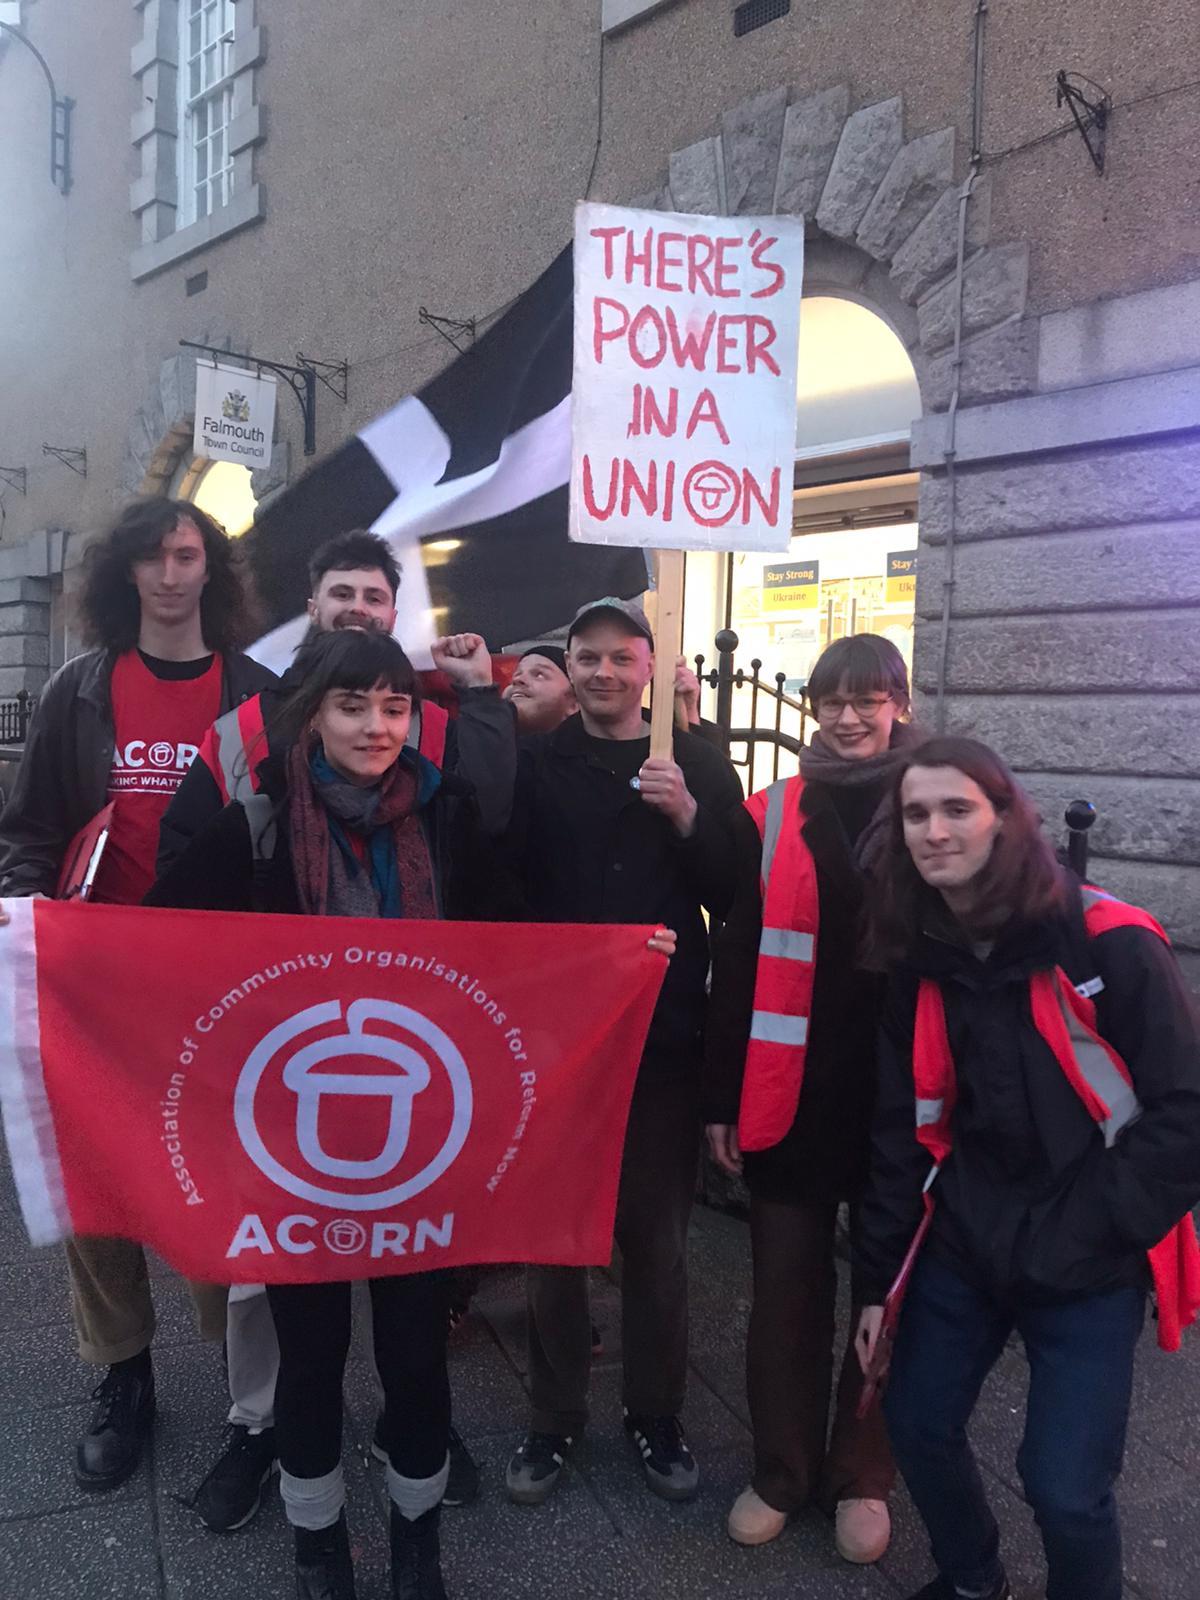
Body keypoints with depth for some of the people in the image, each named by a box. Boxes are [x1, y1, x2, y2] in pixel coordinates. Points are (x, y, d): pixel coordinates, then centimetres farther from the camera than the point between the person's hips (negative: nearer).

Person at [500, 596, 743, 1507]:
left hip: (664, 1035, 0)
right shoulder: (534, 764, 2)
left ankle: (657, 1415, 32)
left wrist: (688, 817, -16)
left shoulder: (698, 765, 3)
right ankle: (555, 1418, 31)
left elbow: (735, 899, -3)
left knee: (657, 1234, 11)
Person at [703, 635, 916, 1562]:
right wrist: (722, 1096, -1)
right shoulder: (773, 816, 0)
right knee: (788, 1290, 12)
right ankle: (782, 1473, 32)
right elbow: (737, 958, 1)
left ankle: (862, 1477, 34)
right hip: (791, 1093, 1)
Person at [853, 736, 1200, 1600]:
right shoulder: (921, 961, -1)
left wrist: (1095, 1227, -14)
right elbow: (899, 1131, 5)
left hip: (1087, 1266, -4)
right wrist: (878, 1276, 7)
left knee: (1066, 1487, -3)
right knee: (919, 1426, 13)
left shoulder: (1110, 943, -16)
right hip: (965, 1246, 5)